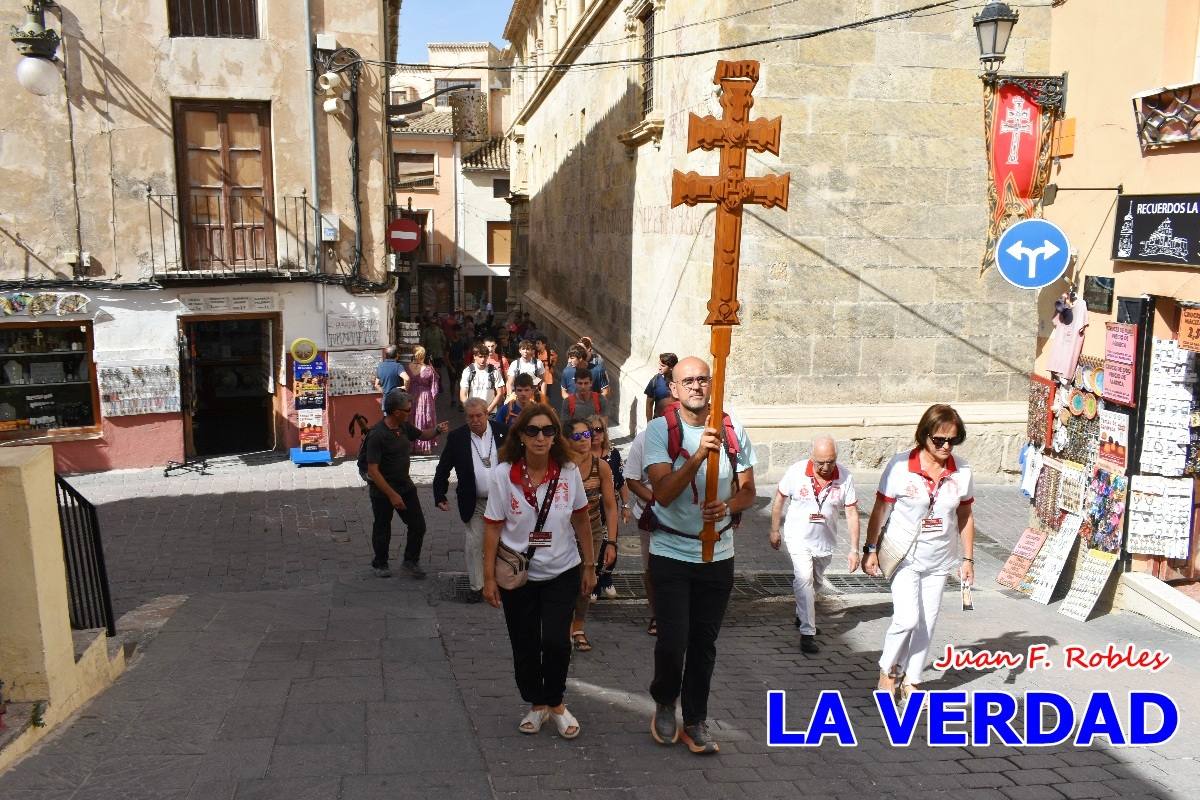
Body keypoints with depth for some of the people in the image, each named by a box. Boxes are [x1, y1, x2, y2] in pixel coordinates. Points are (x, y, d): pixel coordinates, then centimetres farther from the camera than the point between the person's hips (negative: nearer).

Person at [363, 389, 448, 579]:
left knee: (418, 526, 7)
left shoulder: (404, 426, -2)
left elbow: (422, 435, 19)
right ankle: (380, 563, 35)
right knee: (383, 529, 13)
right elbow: (372, 471, -25)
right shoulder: (377, 435, -25)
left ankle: (410, 561, 27)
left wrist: (437, 430, -4)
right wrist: (392, 495, -24)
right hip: (383, 491, -6)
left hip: (405, 486, 7)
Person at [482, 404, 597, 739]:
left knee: (556, 642, -10)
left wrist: (589, 565, 7)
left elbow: (581, 520, 4)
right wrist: (489, 577, -7)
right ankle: (537, 705, 34)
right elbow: (493, 527, -7)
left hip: (562, 573, 0)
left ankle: (555, 703, 17)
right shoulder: (503, 474, -12)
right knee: (524, 646, 9)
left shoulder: (568, 472, -8)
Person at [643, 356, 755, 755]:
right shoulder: (659, 429, -11)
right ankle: (664, 705, 27)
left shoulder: (732, 430, 0)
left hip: (718, 554, 3)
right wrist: (699, 455, -34)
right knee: (672, 642, -4)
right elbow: (663, 493, -21)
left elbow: (748, 491, 6)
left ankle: (696, 722, 30)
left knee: (704, 643, 12)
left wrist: (727, 506, -17)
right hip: (671, 553, -3)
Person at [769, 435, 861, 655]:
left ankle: (802, 614, 47)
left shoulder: (845, 477, -16)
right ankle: (807, 633, -12)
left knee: (815, 582, 21)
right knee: (804, 580, -17)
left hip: (825, 541, 3)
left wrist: (854, 549, -10)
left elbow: (852, 513, -10)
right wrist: (774, 530, 2)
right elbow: (779, 499, -3)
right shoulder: (797, 471, -18)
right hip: (798, 538, -3)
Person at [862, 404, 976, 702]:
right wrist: (870, 550, -6)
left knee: (927, 623, 9)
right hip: (904, 556, -4)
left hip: (939, 559, 4)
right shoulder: (900, 465, -16)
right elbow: (880, 510, -8)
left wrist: (968, 559, 6)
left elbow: (965, 517, 5)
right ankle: (888, 669, 14)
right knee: (907, 619, -12)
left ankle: (911, 680, 26)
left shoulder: (962, 471, -6)